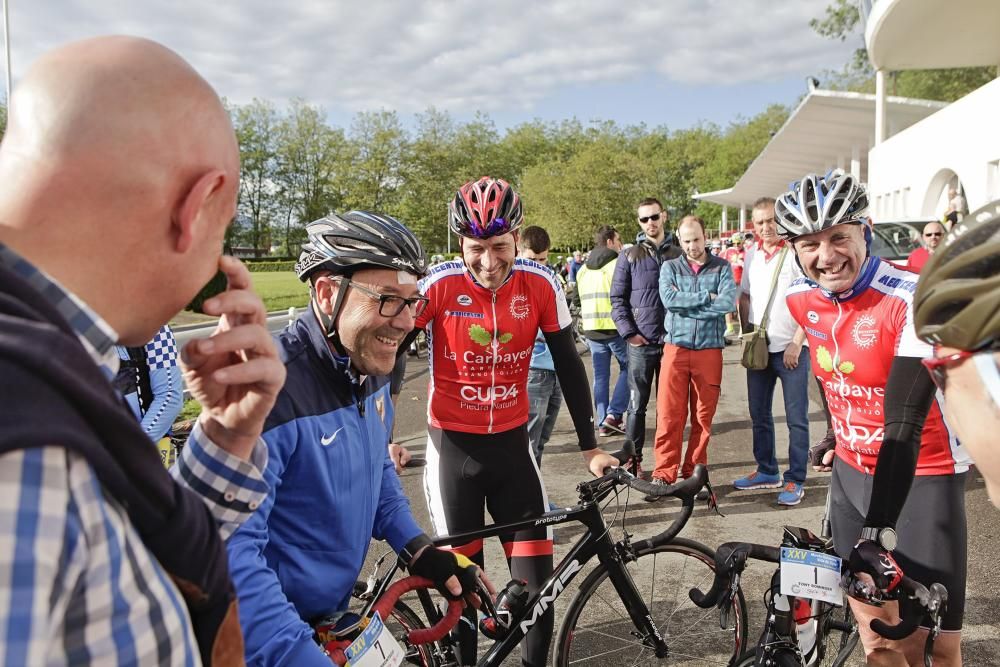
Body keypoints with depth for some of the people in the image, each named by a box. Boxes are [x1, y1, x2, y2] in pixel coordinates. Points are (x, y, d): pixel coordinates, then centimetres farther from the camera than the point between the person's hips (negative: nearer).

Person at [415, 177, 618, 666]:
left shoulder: (540, 284, -9)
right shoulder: (439, 286, -16)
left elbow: (568, 364, 0)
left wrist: (590, 447, 2)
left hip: (511, 445, 2)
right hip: (452, 447, -1)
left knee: (537, 577, 2)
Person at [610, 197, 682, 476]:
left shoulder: (679, 255, 8)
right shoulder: (629, 257, 4)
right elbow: (617, 299, 2)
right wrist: (629, 333, -7)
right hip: (641, 342, -2)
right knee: (637, 404, 2)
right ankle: (633, 459, 11)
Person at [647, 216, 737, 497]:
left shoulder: (722, 267, 5)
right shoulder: (669, 267, 7)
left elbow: (728, 303, -11)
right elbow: (668, 299, -11)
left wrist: (684, 303, -10)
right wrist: (706, 297, -10)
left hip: (710, 349, 0)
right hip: (676, 347, 0)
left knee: (704, 415, 6)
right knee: (669, 414, -2)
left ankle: (694, 472, 19)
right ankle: (664, 474, 6)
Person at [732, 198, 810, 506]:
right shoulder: (752, 255, 8)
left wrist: (796, 344, -14)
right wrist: (747, 334, 8)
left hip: (790, 349, -6)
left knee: (796, 419, 2)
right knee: (759, 414, 14)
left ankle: (795, 480, 12)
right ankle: (767, 471, 28)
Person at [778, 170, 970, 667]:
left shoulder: (912, 302, -24)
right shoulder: (800, 299, -5)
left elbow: (905, 425, -28)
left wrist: (880, 532, -31)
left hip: (921, 476, -5)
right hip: (852, 472, 5)